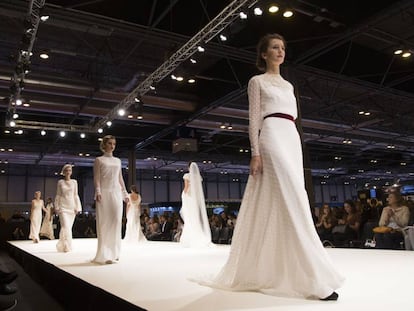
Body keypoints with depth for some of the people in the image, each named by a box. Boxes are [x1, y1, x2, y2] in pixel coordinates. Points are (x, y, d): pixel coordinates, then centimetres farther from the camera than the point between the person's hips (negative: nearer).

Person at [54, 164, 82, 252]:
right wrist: (57, 207, 0)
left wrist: (77, 207, 4)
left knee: (69, 227, 5)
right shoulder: (60, 182, 4)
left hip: (71, 207, 2)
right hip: (63, 207, -2)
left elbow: (76, 195, 9)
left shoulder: (74, 182, 8)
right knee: (65, 226, -14)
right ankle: (66, 246, -11)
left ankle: (62, 245, 18)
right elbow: (58, 195, 6)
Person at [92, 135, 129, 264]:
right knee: (104, 222, -5)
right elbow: (96, 178, -2)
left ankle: (114, 252, 7)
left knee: (117, 221, -2)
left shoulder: (117, 160, 17)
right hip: (105, 192, -4)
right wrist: (98, 192, -16)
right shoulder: (99, 160, 6)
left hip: (116, 192, 4)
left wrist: (125, 193, 12)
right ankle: (105, 254, -2)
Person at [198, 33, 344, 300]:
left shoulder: (288, 86, 27)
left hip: (292, 140, 8)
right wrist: (255, 153, -13)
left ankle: (268, 269, 14)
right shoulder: (257, 81, 7)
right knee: (293, 202, -17)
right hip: (272, 137, -8)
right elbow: (254, 119, -2)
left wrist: (298, 152, 17)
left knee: (282, 203, 4)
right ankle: (316, 279, -17)